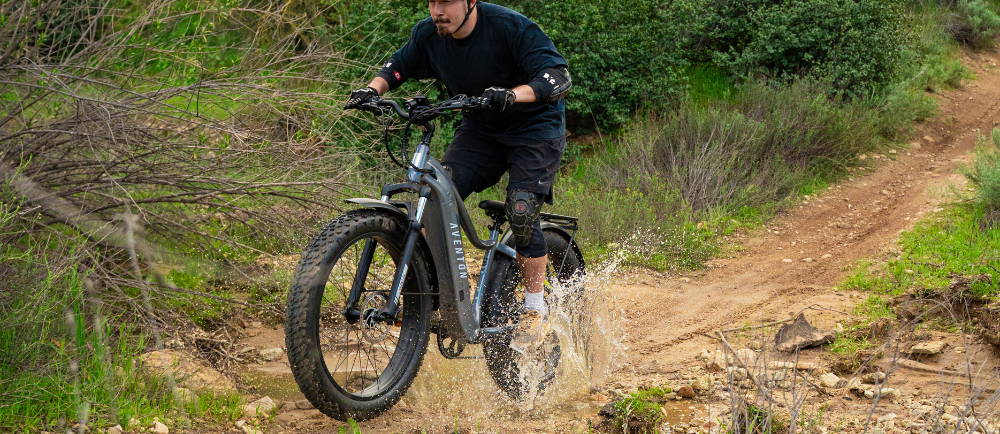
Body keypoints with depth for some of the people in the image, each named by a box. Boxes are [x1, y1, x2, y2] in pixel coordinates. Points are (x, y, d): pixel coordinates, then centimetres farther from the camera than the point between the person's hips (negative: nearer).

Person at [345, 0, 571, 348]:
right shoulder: (429, 34, -10)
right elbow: (399, 65, 7)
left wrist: (512, 95, -49)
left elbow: (559, 76, -31)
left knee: (521, 210, -23)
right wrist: (373, 89, -15)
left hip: (535, 127, -5)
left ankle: (535, 309, -6)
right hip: (480, 130, 5)